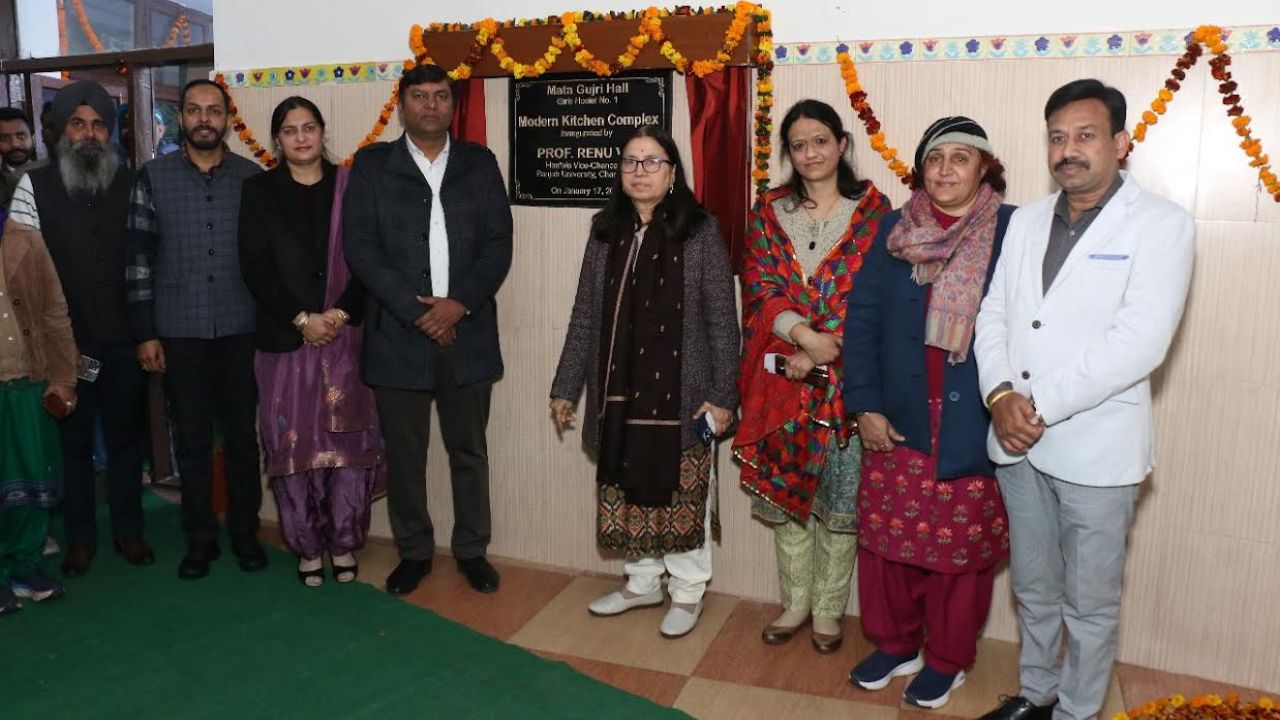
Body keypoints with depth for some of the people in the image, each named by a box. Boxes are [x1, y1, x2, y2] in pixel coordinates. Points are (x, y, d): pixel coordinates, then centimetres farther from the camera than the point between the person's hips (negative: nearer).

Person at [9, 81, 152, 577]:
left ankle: (128, 528, 27)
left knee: (125, 436, 12)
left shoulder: (130, 185, 2)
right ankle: (80, 535, 26)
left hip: (124, 340, 1)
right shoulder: (35, 186, -3)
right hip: (65, 342, -1)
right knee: (73, 439, 11)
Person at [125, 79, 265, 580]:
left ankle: (244, 531, 22)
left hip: (242, 330, 0)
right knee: (192, 440, 8)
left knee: (242, 436, 7)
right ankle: (200, 538, 21)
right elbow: (139, 258, 1)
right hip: (179, 333, 0)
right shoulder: (153, 177, 2)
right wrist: (145, 334, -3)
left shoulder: (252, 177, 3)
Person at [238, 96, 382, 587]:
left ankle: (343, 544, 13)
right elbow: (254, 267, -1)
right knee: (294, 444, 2)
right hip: (285, 338, 0)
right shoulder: (259, 191, 6)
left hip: (346, 336, 0)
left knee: (349, 441, -1)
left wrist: (341, 313, -12)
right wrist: (302, 319, -11)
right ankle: (307, 547, 15)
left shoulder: (349, 186, 7)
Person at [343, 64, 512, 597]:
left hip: (467, 333, 1)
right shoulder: (371, 165, 4)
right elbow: (360, 247, -4)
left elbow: (499, 244, 2)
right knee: (403, 452, 8)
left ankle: (471, 549, 26)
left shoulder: (480, 164, 8)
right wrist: (416, 311, -12)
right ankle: (413, 552, 26)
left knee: (469, 449, 10)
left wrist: (459, 304, -12)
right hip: (398, 334, -1)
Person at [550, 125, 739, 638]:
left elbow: (722, 321, -5)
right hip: (619, 393, 4)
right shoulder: (605, 232, 7)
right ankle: (642, 581, 33)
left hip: (680, 395, -4)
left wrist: (721, 395, -9)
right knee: (626, 493, 12)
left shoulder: (700, 231, -4)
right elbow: (585, 316, 9)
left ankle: (687, 592, 25)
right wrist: (566, 386, 9)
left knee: (683, 497, 6)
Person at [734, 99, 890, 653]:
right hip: (780, 376, 3)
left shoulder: (873, 211, 0)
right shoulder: (769, 212, 8)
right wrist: (805, 335, -17)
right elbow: (759, 290, -1)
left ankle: (828, 609, 23)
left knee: (840, 498, 5)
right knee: (784, 492, 11)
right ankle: (795, 602, 28)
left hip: (846, 379, -2)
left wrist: (822, 353, -15)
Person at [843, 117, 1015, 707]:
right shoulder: (895, 231, 4)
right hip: (898, 420, 3)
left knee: (961, 546, 8)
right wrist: (865, 405, -3)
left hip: (973, 427, -2)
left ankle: (947, 659, 29)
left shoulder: (1013, 231, -4)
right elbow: (862, 318, 2)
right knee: (887, 537, 10)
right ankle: (896, 644, 32)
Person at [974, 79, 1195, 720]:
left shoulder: (1161, 225, -8)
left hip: (1096, 447, -5)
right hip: (1015, 440, 5)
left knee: (1090, 603, 10)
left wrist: (1040, 406, -19)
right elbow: (993, 314, 6)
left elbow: (1139, 342, -19)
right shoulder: (1026, 221, 10)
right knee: (1033, 588, 19)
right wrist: (1001, 396, -11)